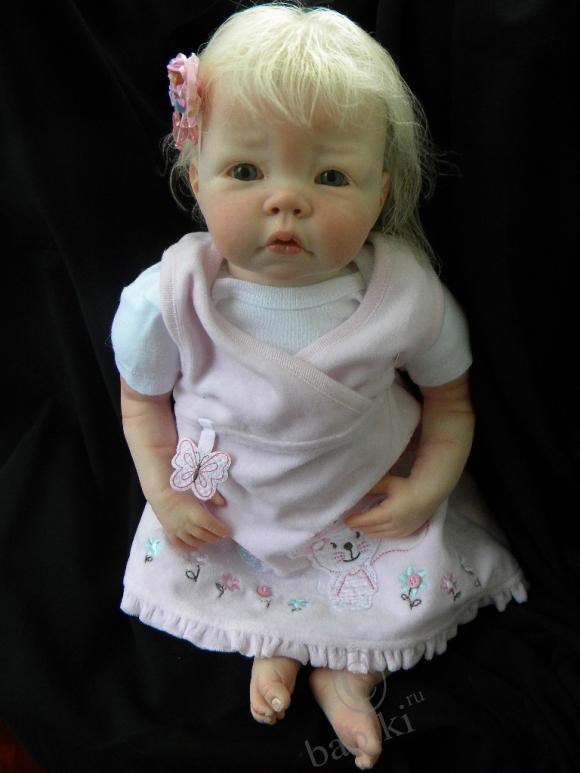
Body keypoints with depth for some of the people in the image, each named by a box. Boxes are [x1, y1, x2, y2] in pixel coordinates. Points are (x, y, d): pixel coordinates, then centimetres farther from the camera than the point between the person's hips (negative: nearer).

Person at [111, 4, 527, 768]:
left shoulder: (408, 295, -21)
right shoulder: (171, 299, -23)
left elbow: (450, 401, -4)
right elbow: (144, 396, -3)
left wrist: (428, 487, -16)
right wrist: (161, 492, -12)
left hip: (370, 503, 0)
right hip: (228, 508, 1)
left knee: (424, 594, -8)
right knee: (170, 576, -5)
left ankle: (347, 671, 16)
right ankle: (272, 641, 15)